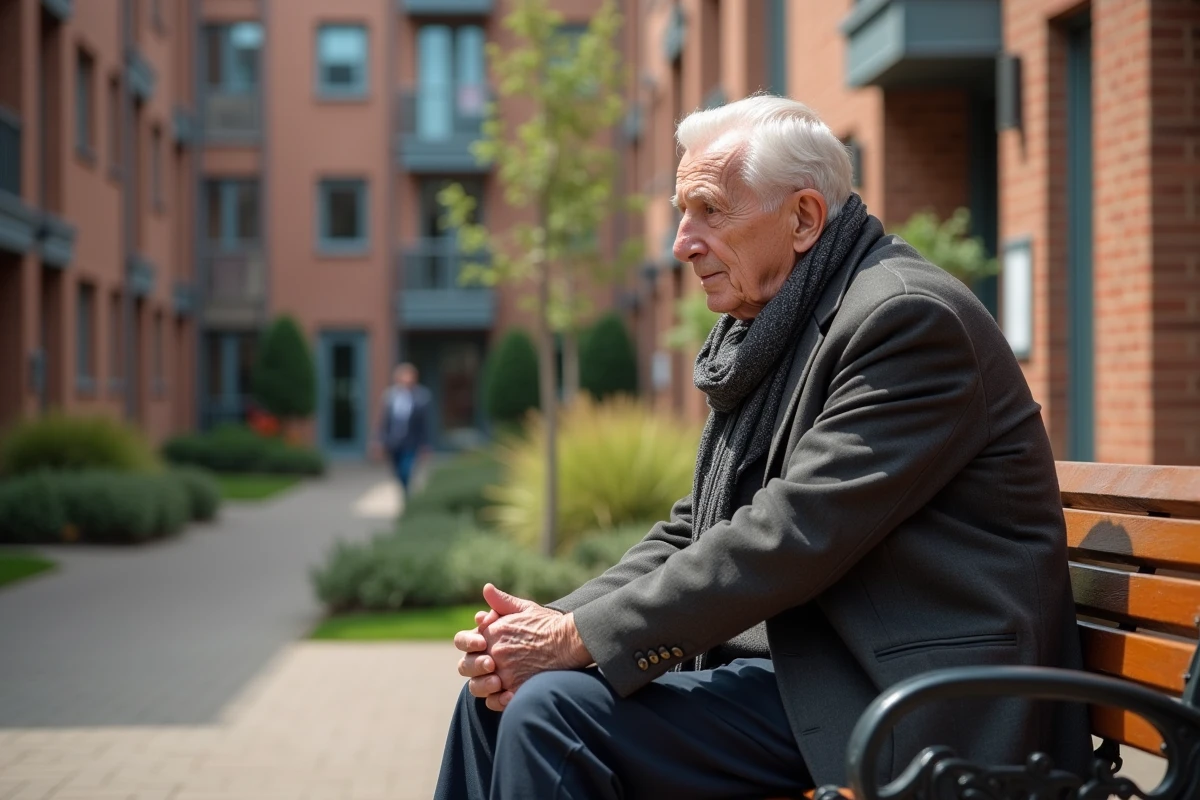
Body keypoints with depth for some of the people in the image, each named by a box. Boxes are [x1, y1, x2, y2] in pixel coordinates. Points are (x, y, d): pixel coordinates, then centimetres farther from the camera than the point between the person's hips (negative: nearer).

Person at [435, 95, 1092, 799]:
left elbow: (790, 537, -23)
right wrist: (556, 622, -3)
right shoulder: (771, 333, 15)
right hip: (796, 662, 9)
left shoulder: (909, 317, -16)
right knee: (501, 691, 4)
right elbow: (693, 532, 15)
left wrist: (581, 638, -18)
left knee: (553, 711, -21)